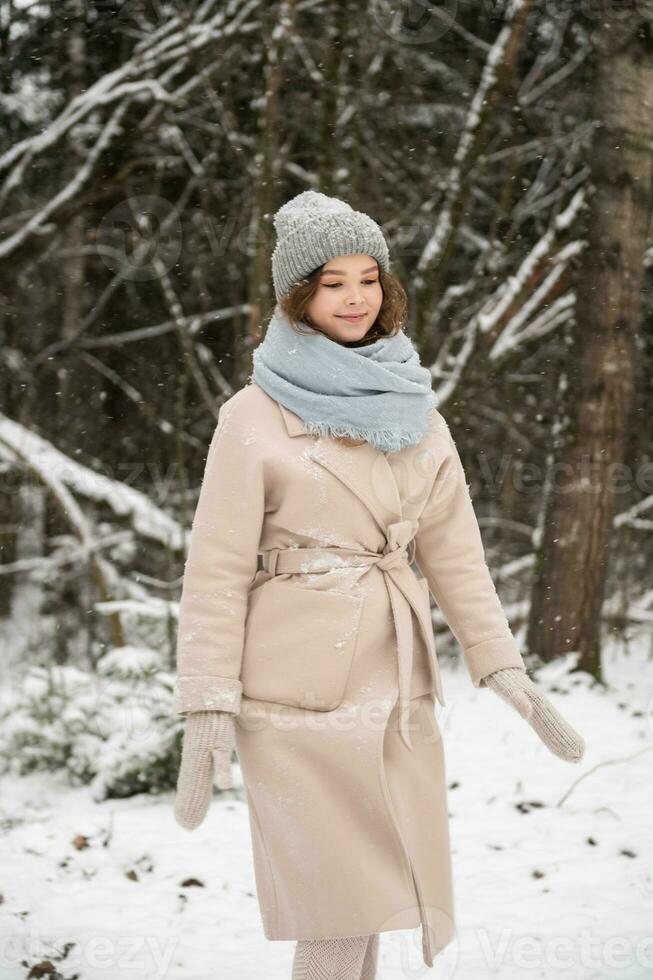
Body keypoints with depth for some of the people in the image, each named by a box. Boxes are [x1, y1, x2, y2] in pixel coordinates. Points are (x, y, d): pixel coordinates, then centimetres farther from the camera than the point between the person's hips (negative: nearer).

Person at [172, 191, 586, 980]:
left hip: (398, 694, 5)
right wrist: (206, 711, -12)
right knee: (341, 913, -5)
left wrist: (505, 671, 6)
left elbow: (451, 551, 13)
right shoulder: (255, 415, -4)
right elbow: (218, 569, -6)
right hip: (300, 695, -5)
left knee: (365, 910, 9)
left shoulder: (410, 409, 12)